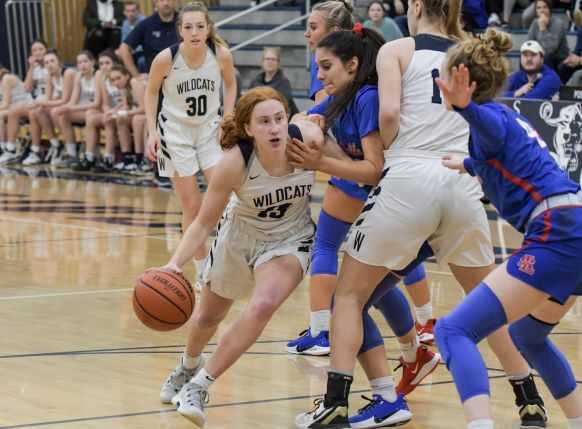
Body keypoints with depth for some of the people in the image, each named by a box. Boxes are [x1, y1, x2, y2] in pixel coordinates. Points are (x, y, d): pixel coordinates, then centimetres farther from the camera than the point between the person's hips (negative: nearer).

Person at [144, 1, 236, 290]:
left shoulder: (221, 55, -16)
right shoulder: (166, 59, -21)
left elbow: (230, 85, 5)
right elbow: (151, 92, -2)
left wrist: (227, 120, -4)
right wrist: (152, 132, -8)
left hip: (209, 129, 2)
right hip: (175, 131, -1)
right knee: (191, 206, 1)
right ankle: (201, 268, 14)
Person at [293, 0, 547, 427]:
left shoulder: (397, 50, 7)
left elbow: (389, 112, -8)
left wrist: (388, 150, 9)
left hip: (409, 179, -4)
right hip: (464, 183, 4)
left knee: (350, 293, 11)